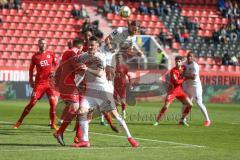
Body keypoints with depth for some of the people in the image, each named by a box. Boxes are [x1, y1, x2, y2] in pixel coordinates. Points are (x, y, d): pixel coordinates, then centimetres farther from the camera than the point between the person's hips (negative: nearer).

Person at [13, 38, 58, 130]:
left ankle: (53, 124, 3)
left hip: (49, 82, 1)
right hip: (39, 83, -1)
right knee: (32, 102, -5)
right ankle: (19, 121, 7)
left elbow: (56, 65, 16)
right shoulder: (35, 56, 2)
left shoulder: (51, 54, 4)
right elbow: (31, 69, 14)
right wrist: (31, 80, 9)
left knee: (53, 102, -9)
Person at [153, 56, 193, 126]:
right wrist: (186, 78, -16)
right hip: (172, 91, -6)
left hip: (180, 91, 6)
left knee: (190, 105, 0)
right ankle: (157, 121, -8)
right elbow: (177, 82, -22)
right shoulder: (173, 71, -16)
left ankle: (182, 120, 12)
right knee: (166, 106, -18)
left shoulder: (183, 68, 3)